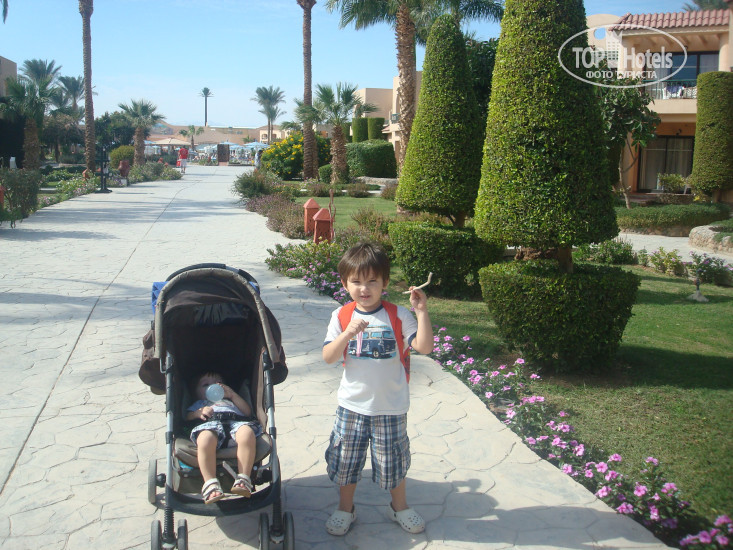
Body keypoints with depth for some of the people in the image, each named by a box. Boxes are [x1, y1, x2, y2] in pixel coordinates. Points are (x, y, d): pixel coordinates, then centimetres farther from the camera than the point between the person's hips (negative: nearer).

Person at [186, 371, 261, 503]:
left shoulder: (231, 401, 48)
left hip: (236, 422, 1)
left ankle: (243, 480, -38)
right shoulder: (199, 404, 46)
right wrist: (198, 413, 4)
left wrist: (232, 395, 24)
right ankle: (210, 484, -40)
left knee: (247, 434, -39)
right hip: (211, 424, -1)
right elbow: (187, 417, 25)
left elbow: (247, 411, 29)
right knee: (205, 439, -42)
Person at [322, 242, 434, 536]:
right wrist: (348, 334, -27)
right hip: (352, 405, 1)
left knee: (393, 459, 14)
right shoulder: (341, 317, -4)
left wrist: (421, 312, -25)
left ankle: (399, 506, 39)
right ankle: (345, 508, 36)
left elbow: (424, 347, -15)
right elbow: (328, 357, -11)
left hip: (391, 407, -1)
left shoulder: (398, 315, -7)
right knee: (346, 458, 13)